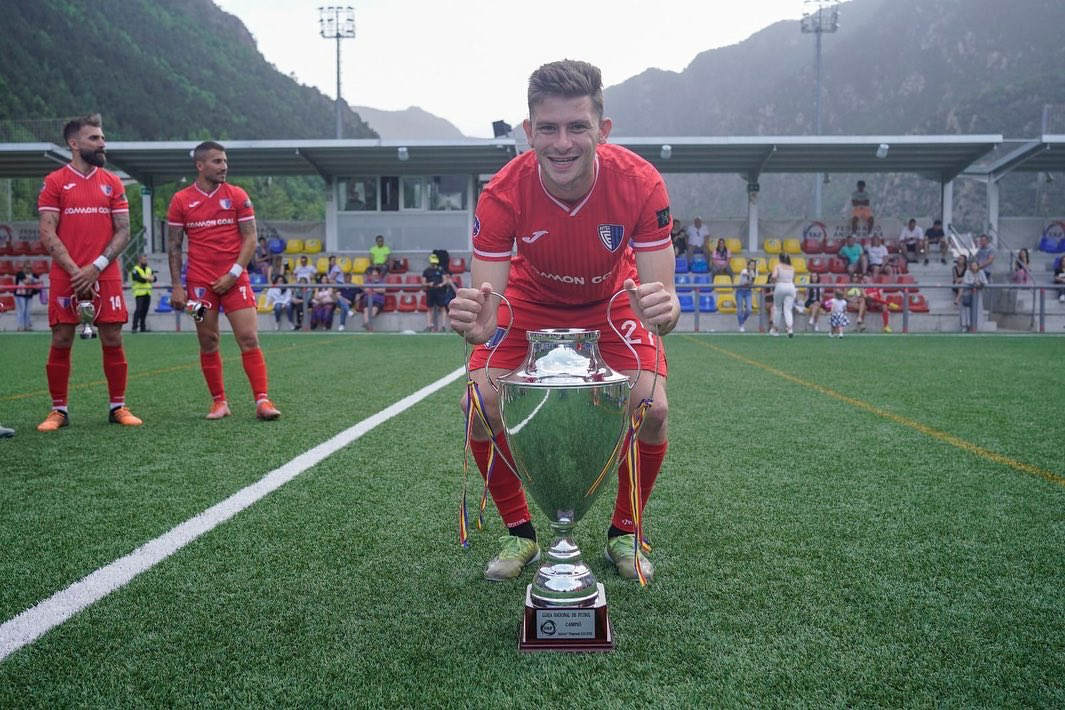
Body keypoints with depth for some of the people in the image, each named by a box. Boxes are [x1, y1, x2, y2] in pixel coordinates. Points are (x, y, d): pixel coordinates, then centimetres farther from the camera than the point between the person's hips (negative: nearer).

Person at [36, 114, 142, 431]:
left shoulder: (113, 183, 10)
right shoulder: (55, 182, 3)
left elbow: (123, 232, 5)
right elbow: (47, 234, -3)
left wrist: (96, 267, -7)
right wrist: (75, 271, -12)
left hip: (106, 276, 2)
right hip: (65, 277, -2)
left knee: (113, 341, 1)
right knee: (61, 342, 1)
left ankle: (118, 407, 12)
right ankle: (59, 410, 12)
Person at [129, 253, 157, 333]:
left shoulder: (149, 269, 18)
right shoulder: (135, 270, -2)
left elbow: (155, 278, 5)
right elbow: (139, 279, -18)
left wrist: (147, 278, -15)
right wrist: (148, 279, -10)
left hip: (148, 293, 6)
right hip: (139, 293, -6)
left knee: (145, 310, 7)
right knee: (139, 309, -14)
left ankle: (143, 327, 13)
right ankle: (134, 327, -13)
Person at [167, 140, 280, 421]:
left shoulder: (238, 196, 4)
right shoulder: (181, 200, 5)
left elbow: (250, 239, 2)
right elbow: (174, 245, 7)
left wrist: (233, 274, -9)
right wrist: (176, 286, -1)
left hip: (235, 279, -1)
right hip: (200, 282, 1)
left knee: (249, 338, -7)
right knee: (208, 343, 4)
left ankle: (262, 400, -6)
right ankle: (219, 401, 13)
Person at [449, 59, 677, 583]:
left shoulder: (639, 183, -31)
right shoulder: (503, 195, -31)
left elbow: (660, 295, -30)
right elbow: (488, 299, -31)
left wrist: (663, 310, -55)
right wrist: (477, 323, -56)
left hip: (613, 303, 0)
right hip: (531, 303, 1)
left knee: (652, 409, -18)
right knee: (478, 405, -17)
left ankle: (624, 534, 10)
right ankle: (519, 534, 8)